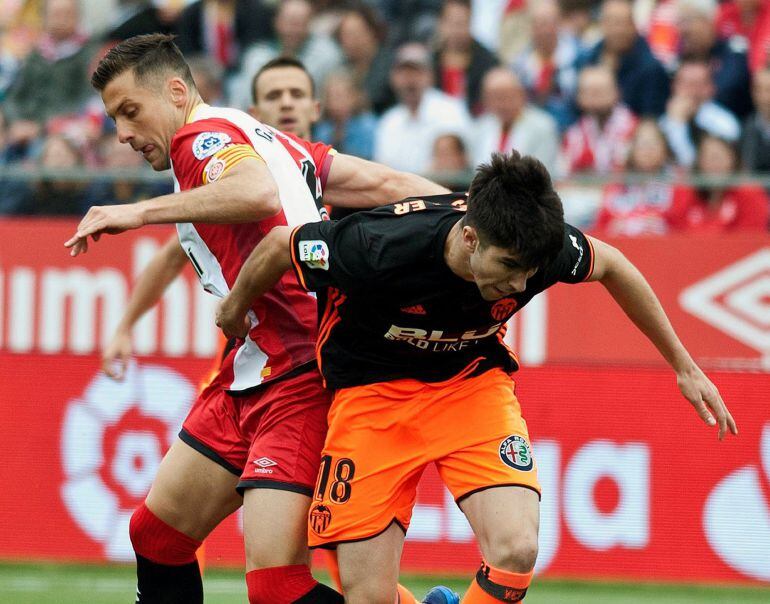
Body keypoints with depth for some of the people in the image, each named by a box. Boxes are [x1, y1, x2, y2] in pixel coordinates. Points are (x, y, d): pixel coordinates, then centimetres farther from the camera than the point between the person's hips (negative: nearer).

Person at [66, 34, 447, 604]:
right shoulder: (264, 139, 18)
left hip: (299, 374, -11)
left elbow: (260, 194, -32)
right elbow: (382, 182, 12)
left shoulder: (205, 134, -9)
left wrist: (139, 211, -26)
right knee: (156, 535, 18)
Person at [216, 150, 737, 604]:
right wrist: (235, 311, 6)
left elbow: (611, 266, 1)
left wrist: (684, 366, 10)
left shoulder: (545, 248, -23)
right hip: (373, 392, -2)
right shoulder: (381, 247, -34)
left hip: (473, 383, 2)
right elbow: (279, 245, -14)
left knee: (516, 552, -23)